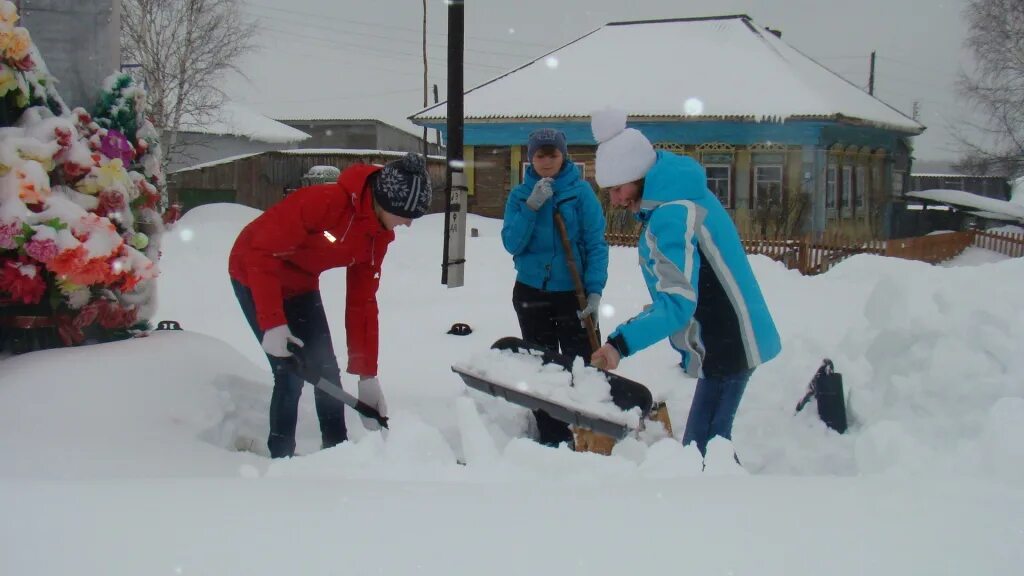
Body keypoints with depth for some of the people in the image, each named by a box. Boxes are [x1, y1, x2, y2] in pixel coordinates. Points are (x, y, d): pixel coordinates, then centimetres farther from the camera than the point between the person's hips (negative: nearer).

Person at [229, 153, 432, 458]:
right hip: (256, 275, -7)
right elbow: (263, 252, -30)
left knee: (326, 371, 4)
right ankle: (280, 456, 3)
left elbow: (362, 303, -3)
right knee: (291, 372, -12)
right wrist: (273, 323, -30)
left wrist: (367, 375, -4)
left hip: (300, 284, 7)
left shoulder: (379, 235, -8)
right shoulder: (324, 202, -33)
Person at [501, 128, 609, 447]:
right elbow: (512, 244, -6)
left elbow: (596, 245, -8)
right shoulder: (520, 195, 3)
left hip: (573, 293, -3)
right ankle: (552, 439, 20)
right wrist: (531, 207, -18)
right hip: (531, 293, 3)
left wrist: (595, 291, -17)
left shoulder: (581, 192, -6)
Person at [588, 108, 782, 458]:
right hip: (724, 340, 11)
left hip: (728, 346, -11)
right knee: (710, 443, 15)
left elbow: (678, 303, -30)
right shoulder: (679, 194, 10)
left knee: (701, 451, -11)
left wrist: (621, 343, -37)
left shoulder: (671, 217, -22)